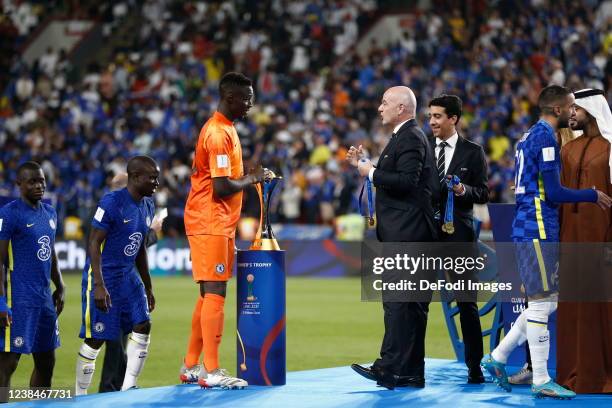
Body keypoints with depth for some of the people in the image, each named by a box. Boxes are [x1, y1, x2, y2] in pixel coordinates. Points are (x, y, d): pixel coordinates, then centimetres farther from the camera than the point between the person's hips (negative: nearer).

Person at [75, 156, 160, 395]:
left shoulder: (147, 206, 8)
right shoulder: (112, 203, -17)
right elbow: (94, 243, -18)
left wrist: (148, 288, 19)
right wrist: (99, 285, -24)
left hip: (128, 276, 8)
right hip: (103, 276, -8)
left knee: (142, 326, -6)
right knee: (96, 338, -4)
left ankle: (128, 388, -2)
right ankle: (80, 394, 7)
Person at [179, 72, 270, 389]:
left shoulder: (222, 128, 16)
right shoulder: (219, 133, -16)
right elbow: (222, 187, -22)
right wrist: (252, 179, -9)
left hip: (216, 223, 10)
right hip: (211, 223, -10)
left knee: (209, 293, 13)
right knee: (215, 293, -10)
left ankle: (191, 366, 18)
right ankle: (211, 371, -11)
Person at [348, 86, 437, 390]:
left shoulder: (411, 138, -12)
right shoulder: (406, 137, 21)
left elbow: (406, 181, -23)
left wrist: (372, 173, -13)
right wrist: (364, 165, 16)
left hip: (406, 233, -11)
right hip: (405, 234, 11)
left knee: (398, 302, -12)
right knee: (410, 304, 10)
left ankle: (391, 368, -15)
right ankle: (411, 373, 13)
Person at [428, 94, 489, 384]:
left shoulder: (472, 152, 2)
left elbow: (483, 194, 1)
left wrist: (465, 190, -19)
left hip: (458, 233, -2)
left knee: (467, 302, 2)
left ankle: (474, 366, 9)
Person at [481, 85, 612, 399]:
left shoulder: (529, 136, 18)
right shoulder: (545, 137, -13)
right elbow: (553, 193, -17)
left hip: (529, 228, 10)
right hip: (538, 230, -10)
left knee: (549, 300, 14)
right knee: (542, 302, -6)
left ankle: (497, 358, 16)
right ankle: (541, 381, -2)